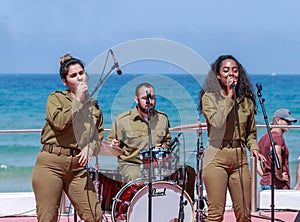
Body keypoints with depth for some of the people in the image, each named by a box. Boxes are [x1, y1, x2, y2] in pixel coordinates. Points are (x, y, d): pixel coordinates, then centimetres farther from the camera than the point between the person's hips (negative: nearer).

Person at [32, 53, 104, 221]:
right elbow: (59, 122, -15)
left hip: (77, 167, 3)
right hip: (50, 163, -3)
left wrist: (91, 147, -4)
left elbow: (99, 136, 18)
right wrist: (78, 100, -6)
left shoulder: (94, 106, 16)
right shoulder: (56, 98, 4)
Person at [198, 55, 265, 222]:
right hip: (216, 157, -4)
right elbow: (217, 122, -16)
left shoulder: (246, 100, 13)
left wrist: (254, 148, 1)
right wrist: (229, 96, -10)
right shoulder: (209, 97, 1)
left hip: (240, 157, 4)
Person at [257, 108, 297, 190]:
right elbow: (276, 155, -30)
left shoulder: (264, 137, 16)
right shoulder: (277, 137, -12)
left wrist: (263, 175, 12)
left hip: (265, 181, 10)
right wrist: (279, 176, -20)